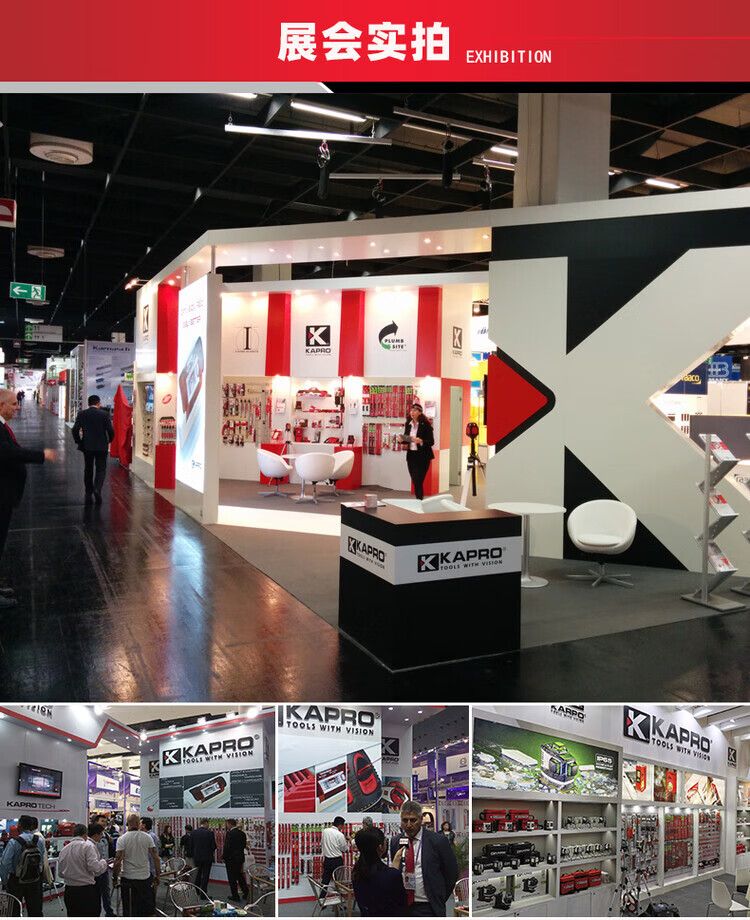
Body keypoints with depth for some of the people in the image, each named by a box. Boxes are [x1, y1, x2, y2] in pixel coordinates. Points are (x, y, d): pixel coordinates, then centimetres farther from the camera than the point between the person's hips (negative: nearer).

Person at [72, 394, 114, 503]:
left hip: (86, 446, 2)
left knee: (88, 470, 14)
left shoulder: (81, 414, -2)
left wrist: (78, 441, 11)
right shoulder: (104, 414, -8)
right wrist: (109, 440, 8)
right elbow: (110, 430, -10)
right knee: (101, 469, 5)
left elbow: (75, 429, -4)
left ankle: (88, 494, 17)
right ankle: (97, 489, -18)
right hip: (101, 446, -2)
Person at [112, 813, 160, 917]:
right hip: (146, 877, 2)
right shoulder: (147, 837, -3)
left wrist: (114, 878, 1)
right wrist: (158, 875, 7)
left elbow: (118, 862, -14)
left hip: (129, 879, -2)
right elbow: (156, 858, -3)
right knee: (148, 910, 14)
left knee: (130, 911, 9)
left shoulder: (122, 839, -9)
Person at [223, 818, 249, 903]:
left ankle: (235, 896, 10)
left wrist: (224, 858, -7)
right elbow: (244, 845, 10)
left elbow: (227, 847, -18)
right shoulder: (242, 833, 4)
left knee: (232, 878, 5)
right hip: (240, 858, 7)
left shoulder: (230, 833, -17)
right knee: (240, 875, 18)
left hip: (231, 858, -7)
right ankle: (246, 891, 11)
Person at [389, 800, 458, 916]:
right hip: (402, 906, 4)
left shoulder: (438, 841, -9)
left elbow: (452, 875, -2)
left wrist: (438, 900, 1)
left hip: (427, 908, -4)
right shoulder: (395, 842, 4)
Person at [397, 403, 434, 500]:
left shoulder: (425, 425, -10)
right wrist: (402, 439, -4)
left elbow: (431, 442, -12)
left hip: (423, 457, -5)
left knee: (418, 481, -9)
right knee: (415, 481, 9)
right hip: (411, 455, 6)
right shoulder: (408, 424, 7)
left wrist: (420, 441, -28)